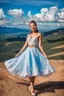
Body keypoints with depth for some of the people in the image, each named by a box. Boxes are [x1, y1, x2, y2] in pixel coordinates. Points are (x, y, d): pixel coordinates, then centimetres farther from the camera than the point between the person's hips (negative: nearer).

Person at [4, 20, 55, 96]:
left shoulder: (39, 34, 1)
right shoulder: (28, 35, 12)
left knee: (34, 70, 1)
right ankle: (32, 87, 10)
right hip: (28, 52, 3)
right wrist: (18, 53, 9)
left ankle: (31, 85, 18)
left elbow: (40, 45, -4)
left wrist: (44, 54, -13)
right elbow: (25, 45, 11)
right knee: (29, 69, -1)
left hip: (35, 53, -3)